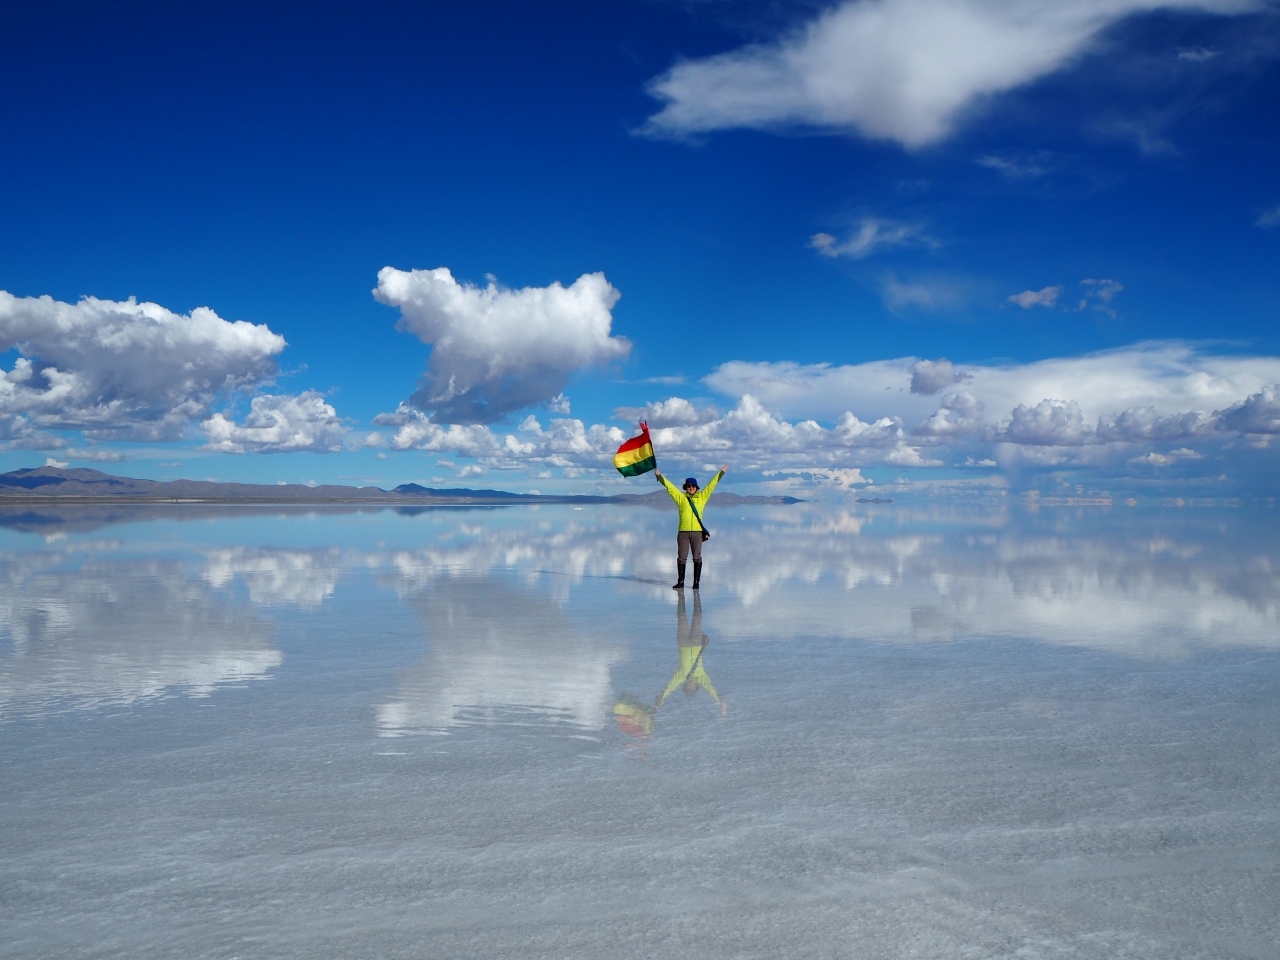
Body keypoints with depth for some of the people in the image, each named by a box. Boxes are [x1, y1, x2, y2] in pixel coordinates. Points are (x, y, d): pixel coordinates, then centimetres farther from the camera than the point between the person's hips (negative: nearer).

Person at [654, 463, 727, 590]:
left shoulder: (702, 497, 9)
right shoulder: (681, 498, 9)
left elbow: (711, 485, 11)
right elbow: (669, 486, 8)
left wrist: (721, 473, 11)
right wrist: (659, 476, 4)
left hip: (697, 532, 0)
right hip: (683, 532, 0)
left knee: (697, 558, 1)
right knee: (682, 558, 3)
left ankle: (696, 582, 6)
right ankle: (680, 582, 10)